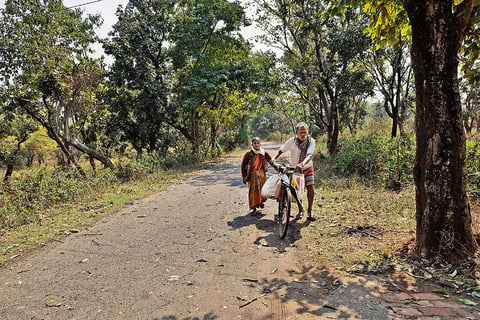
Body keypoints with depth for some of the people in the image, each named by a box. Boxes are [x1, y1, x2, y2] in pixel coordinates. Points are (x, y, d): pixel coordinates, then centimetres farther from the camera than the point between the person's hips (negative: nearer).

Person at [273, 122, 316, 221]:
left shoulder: (311, 141, -23)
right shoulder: (291, 141, -21)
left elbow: (309, 155, -36)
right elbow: (280, 151, -19)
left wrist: (302, 164, -55)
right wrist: (273, 159, -39)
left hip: (307, 168, 0)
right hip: (294, 168, 0)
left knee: (311, 189, -10)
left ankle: (309, 211, 8)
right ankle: (300, 210, 19)